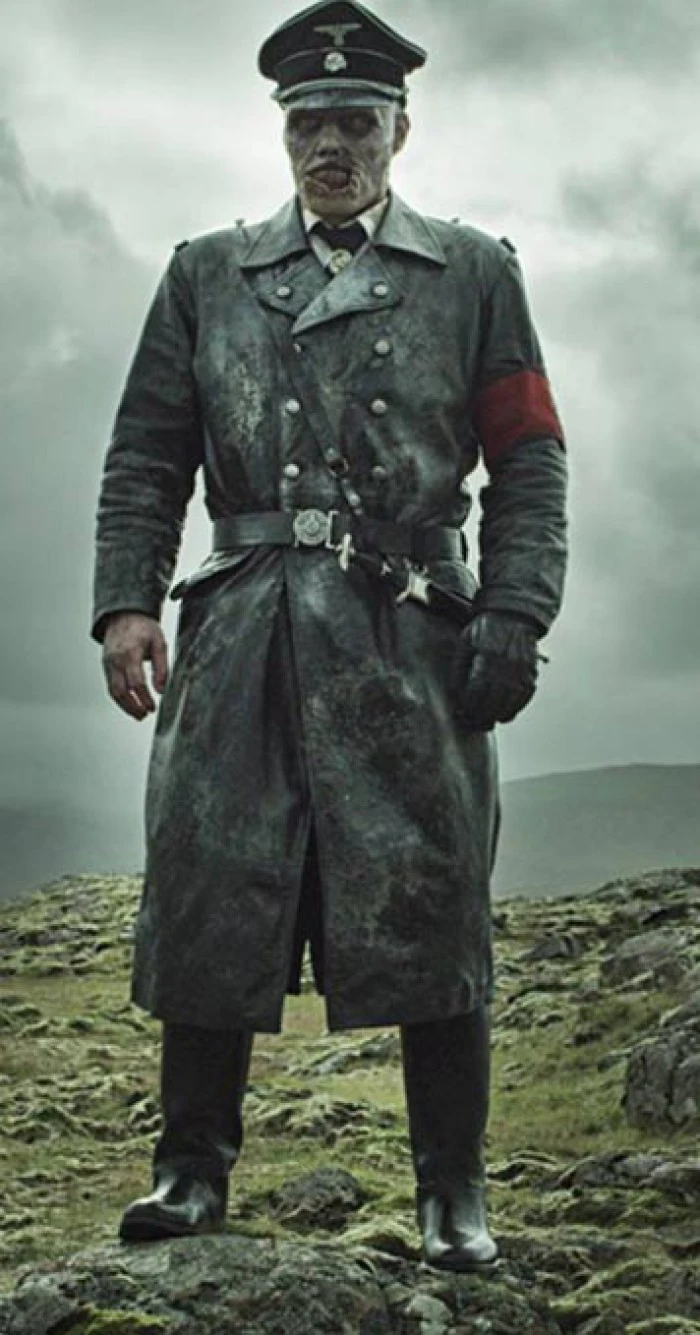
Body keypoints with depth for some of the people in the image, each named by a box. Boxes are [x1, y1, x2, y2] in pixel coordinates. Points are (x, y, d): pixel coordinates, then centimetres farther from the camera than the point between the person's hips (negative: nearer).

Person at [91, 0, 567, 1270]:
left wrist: (515, 618, -6)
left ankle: (452, 1191, 8)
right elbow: (145, 456, 12)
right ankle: (194, 1166, 14)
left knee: (428, 902, -2)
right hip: (243, 635, 2)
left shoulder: (474, 274, 13)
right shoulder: (207, 273, 17)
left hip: (408, 636, -1)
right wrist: (125, 601, -2)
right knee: (210, 891, 1)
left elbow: (529, 464, 7)